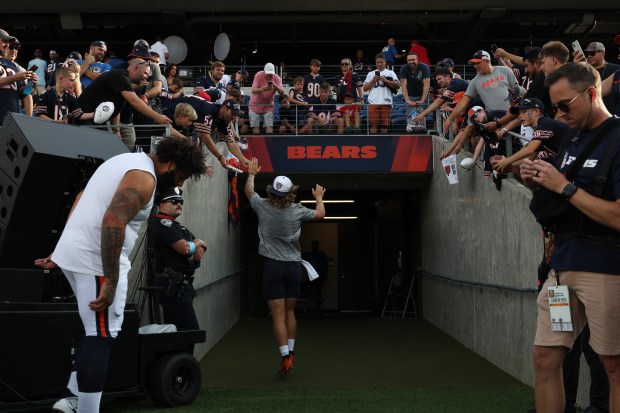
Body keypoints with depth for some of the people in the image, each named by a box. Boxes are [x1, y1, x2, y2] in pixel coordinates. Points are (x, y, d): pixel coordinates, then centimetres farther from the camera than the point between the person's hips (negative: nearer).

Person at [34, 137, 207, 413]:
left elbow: (82, 199, 22)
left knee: (97, 332, 20)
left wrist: (62, 251, 23)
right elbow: (113, 221, -28)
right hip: (96, 259, -10)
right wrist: (111, 281, -27)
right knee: (102, 337, -3)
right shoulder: (144, 177, -14)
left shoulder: (127, 161, 17)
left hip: (75, 252, 10)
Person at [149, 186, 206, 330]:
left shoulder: (176, 226, 23)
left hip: (179, 285, 10)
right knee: (190, 330, -16)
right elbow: (185, 248, -19)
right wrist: (197, 243, 3)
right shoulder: (163, 224, -8)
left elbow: (201, 247, 21)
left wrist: (200, 249, -4)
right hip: (173, 285, -10)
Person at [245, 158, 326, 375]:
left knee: (278, 315, -3)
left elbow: (249, 191, 17)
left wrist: (251, 173, 35)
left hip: (273, 266, -2)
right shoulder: (297, 210, -4)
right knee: (290, 311, 16)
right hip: (293, 266, 2)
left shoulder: (263, 206, -4)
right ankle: (290, 351, 21)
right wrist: (319, 197, 32)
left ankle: (285, 357, -10)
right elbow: (320, 214, 13)